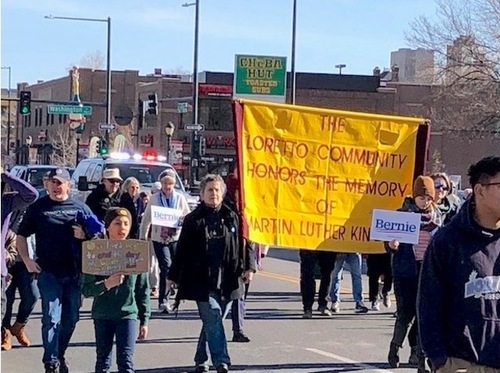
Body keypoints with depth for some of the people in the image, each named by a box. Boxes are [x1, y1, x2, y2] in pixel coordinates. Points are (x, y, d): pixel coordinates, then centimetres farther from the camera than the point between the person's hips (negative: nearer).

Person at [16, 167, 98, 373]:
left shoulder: (80, 208, 8)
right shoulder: (37, 208, 4)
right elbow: (21, 236, 8)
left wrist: (86, 235, -9)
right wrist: (27, 260, -5)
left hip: (74, 272, 3)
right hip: (48, 272, -3)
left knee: (71, 318, 11)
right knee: (51, 318, -10)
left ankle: (60, 354, 29)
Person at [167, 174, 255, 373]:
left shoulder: (231, 217, 10)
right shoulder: (193, 219, 3)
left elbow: (242, 244, 13)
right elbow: (182, 249, 6)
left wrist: (247, 268, 4)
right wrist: (173, 275, 7)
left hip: (227, 280, 3)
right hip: (202, 280, -3)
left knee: (212, 321, 8)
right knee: (213, 319, -11)